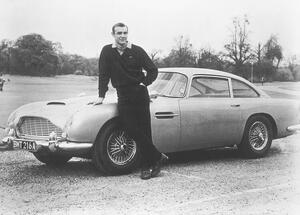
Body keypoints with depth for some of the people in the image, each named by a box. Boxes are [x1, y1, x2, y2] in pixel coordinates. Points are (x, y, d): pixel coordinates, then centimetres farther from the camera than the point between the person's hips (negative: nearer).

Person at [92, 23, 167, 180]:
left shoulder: (137, 51, 4)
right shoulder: (107, 51, 6)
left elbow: (153, 70, 8)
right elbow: (103, 74, 6)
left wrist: (145, 83, -6)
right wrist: (101, 96, 2)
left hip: (140, 94, -1)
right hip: (123, 96, 1)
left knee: (144, 130, -5)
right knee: (131, 129, -11)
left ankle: (147, 166, 2)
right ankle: (157, 157, -2)